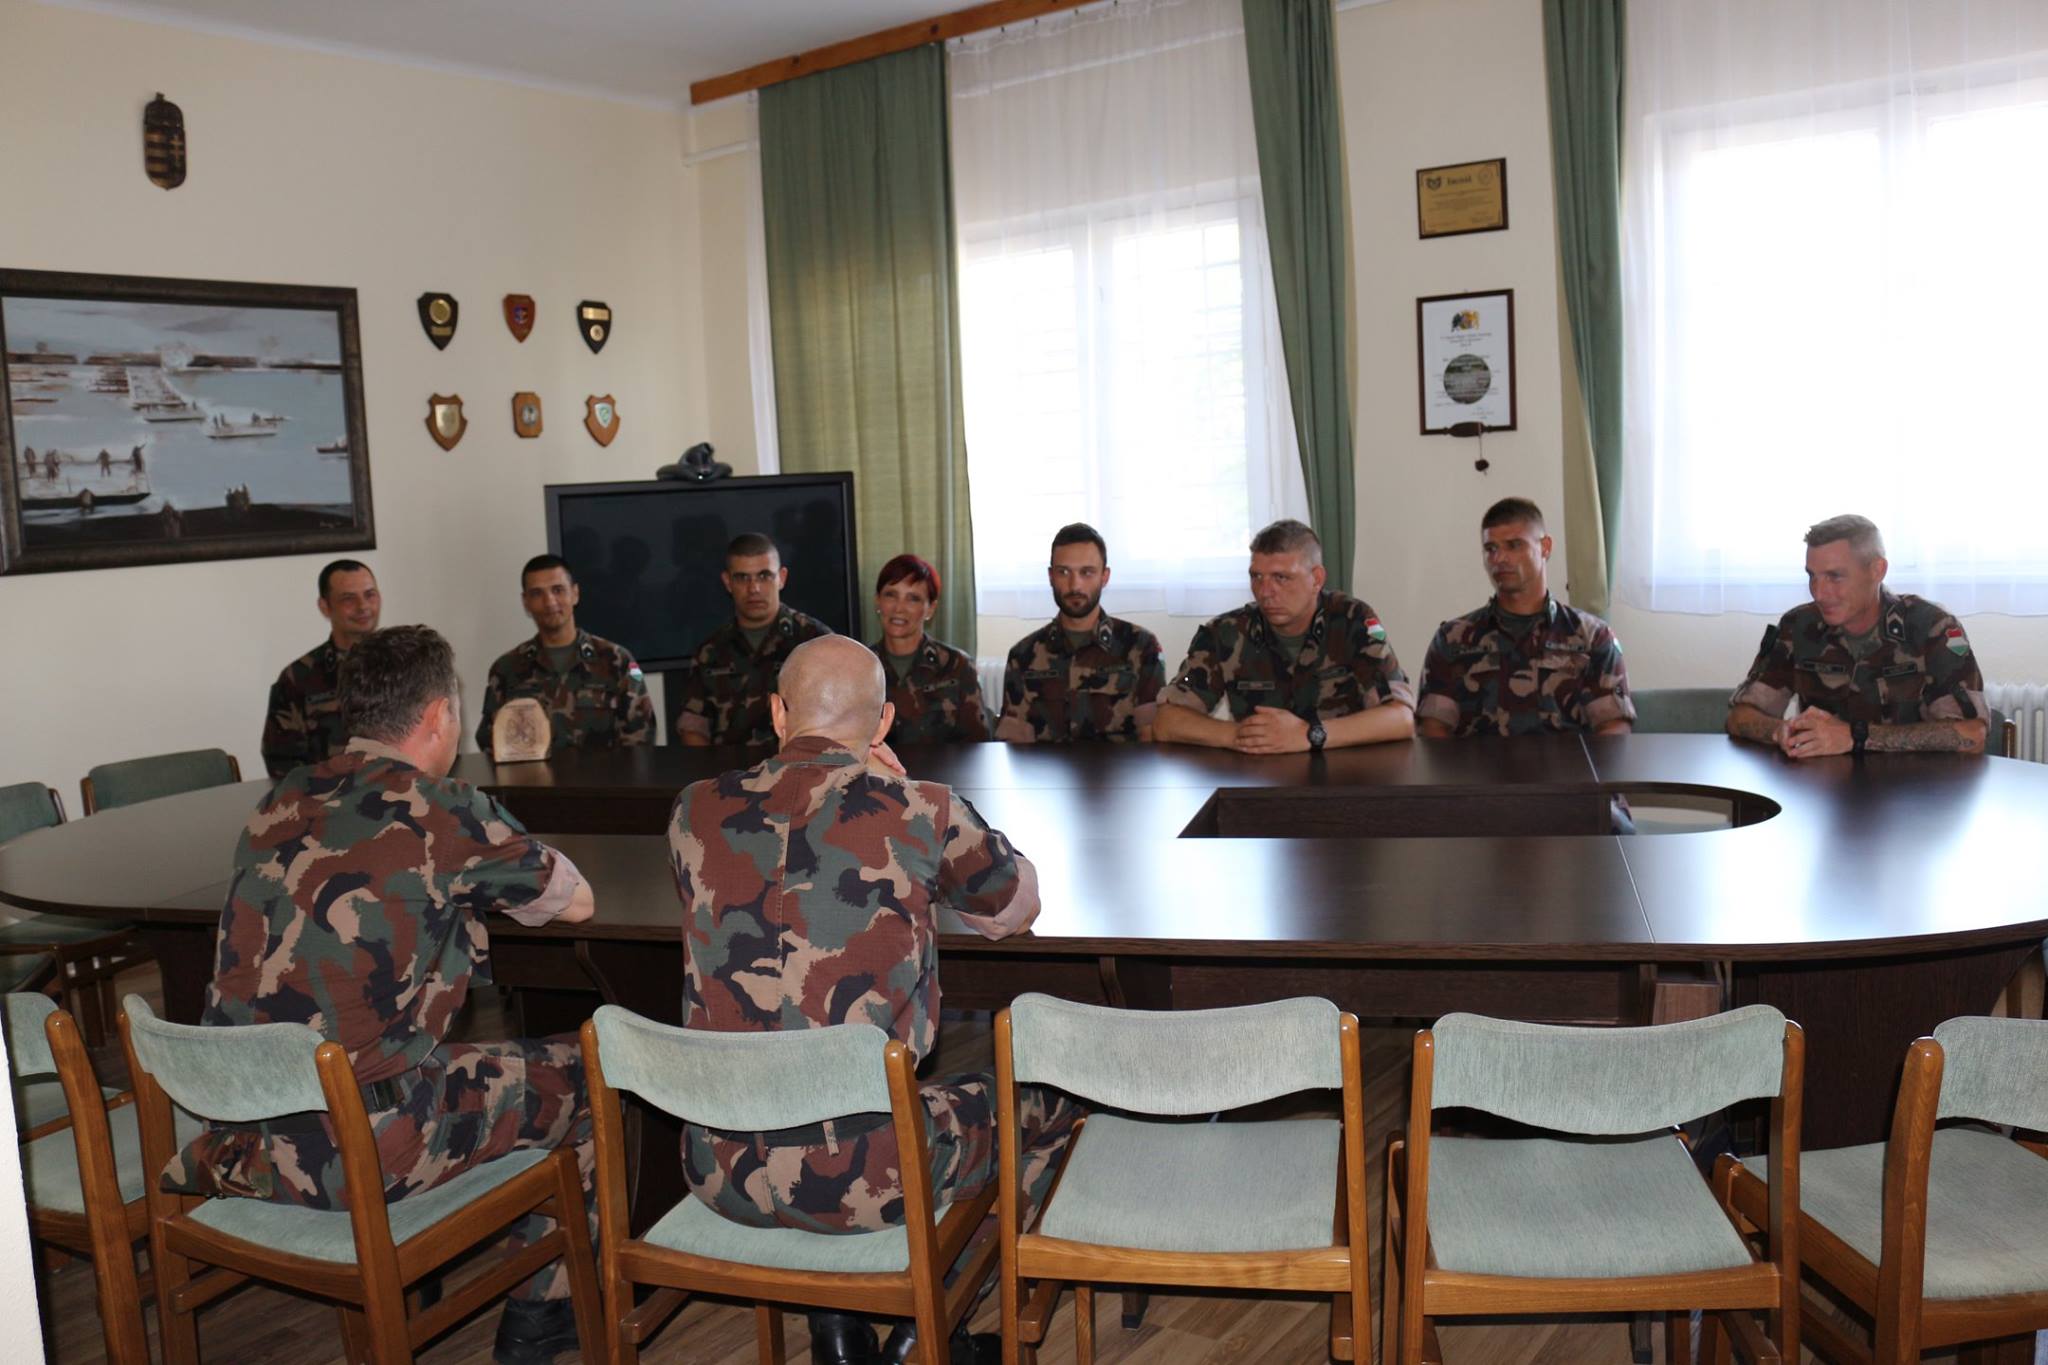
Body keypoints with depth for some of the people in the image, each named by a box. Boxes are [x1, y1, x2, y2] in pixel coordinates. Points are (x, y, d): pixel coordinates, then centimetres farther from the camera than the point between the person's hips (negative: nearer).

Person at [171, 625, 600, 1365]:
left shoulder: (281, 803, 6)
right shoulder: (442, 811, -13)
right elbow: (578, 902, 0)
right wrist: (488, 878, 18)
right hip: (366, 1150, -7)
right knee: (584, 1074, 12)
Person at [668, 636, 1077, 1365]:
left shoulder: (695, 811, 0)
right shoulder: (923, 811, -9)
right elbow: (1018, 909, 11)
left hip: (720, 1171, 4)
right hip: (866, 1174, -4)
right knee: (1046, 1098, 23)